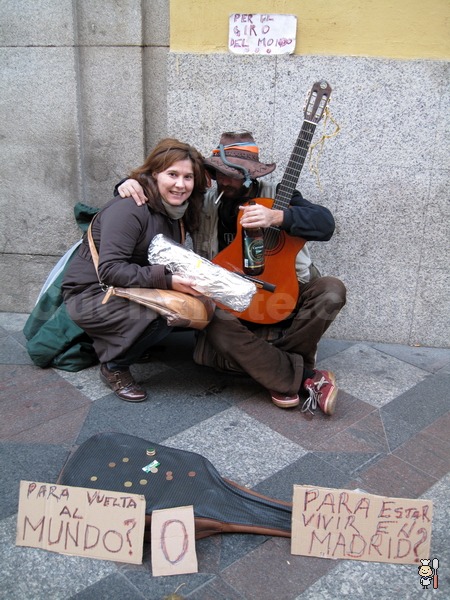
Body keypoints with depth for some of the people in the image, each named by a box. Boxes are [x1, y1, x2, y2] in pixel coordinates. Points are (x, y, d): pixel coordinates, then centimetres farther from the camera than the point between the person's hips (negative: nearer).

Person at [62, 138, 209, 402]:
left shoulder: (176, 212, 5)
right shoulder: (129, 210, -22)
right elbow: (110, 270, -29)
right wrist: (165, 280, -35)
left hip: (128, 291, 8)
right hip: (89, 295, -8)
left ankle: (133, 344, 9)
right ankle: (114, 368, -7)